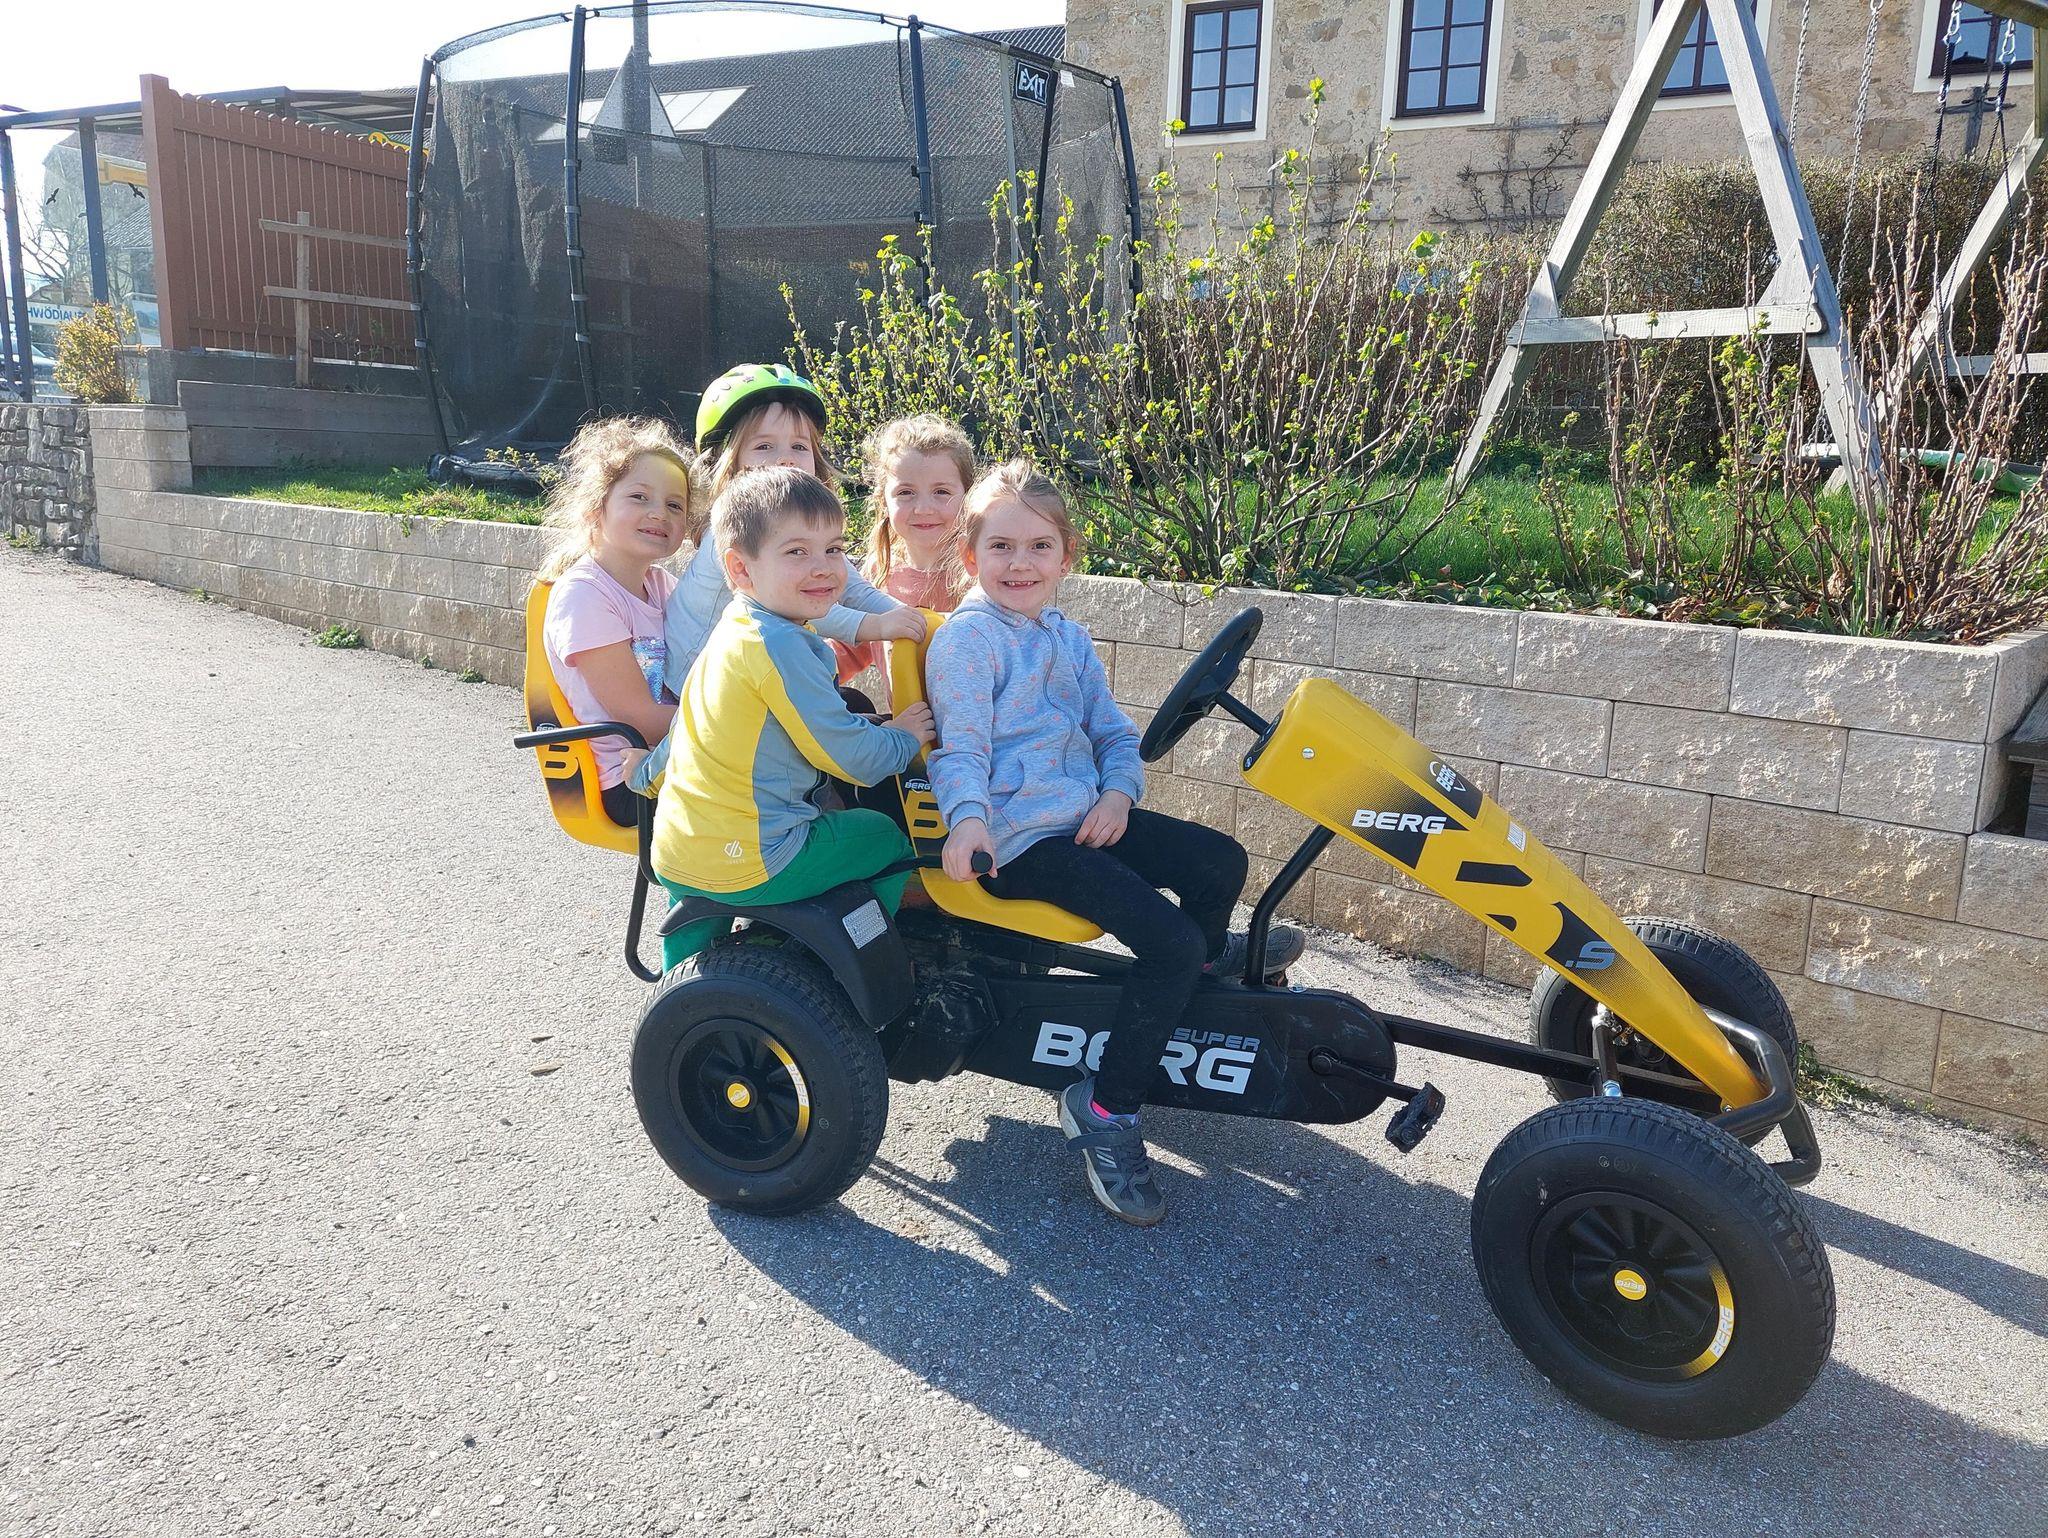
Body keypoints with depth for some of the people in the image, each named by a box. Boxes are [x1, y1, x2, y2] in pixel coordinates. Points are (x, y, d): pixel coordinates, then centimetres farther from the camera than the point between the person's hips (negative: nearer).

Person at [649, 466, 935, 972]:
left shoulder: (732, 631, 8)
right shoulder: (781, 647, -21)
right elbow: (846, 754, -17)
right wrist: (903, 740, -1)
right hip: (748, 866, -9)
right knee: (890, 837, 8)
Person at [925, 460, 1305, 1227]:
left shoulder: (1067, 639, 17)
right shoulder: (966, 638, -7)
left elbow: (1114, 733, 17)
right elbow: (961, 746, -15)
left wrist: (1118, 792, -4)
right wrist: (968, 818, -34)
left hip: (1086, 814, 8)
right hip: (1018, 839, -8)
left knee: (1221, 861, 6)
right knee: (1169, 940, -18)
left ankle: (1211, 954, 40)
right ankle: (1103, 1109, -7)